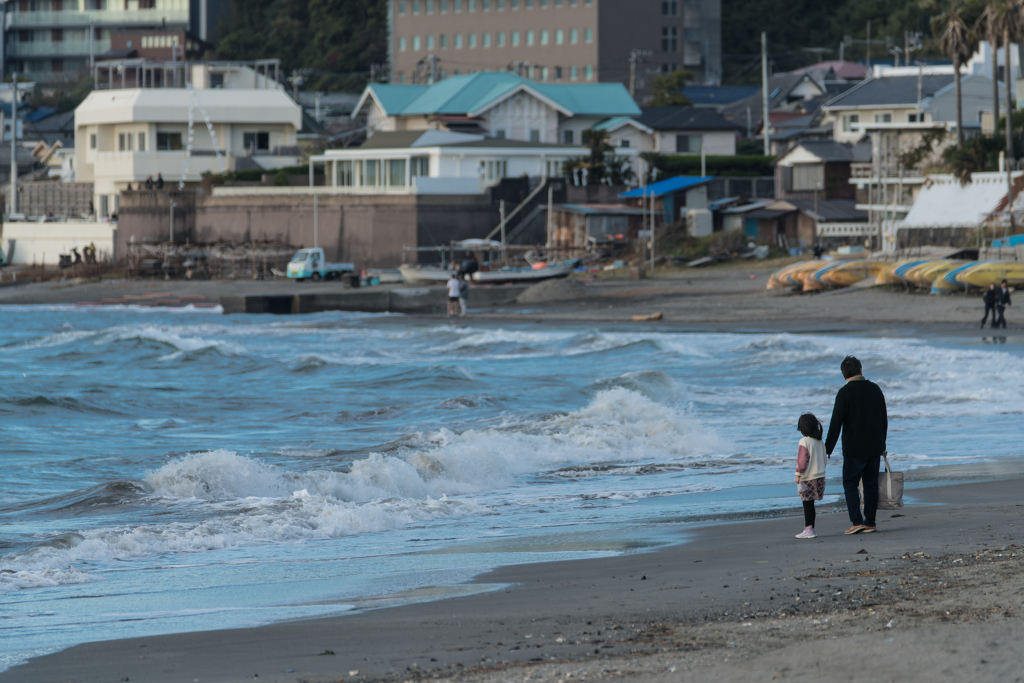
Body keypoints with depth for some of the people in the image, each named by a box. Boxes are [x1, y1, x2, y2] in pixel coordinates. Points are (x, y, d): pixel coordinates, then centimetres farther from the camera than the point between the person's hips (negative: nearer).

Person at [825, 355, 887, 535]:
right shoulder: (875, 389, 7)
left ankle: (857, 521, -10)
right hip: (875, 447, 5)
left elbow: (836, 423, -14)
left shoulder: (845, 393, -12)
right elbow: (884, 420, 15)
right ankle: (870, 522, 11)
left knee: (850, 484, 2)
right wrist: (882, 445, 24)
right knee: (871, 484, 11)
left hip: (854, 449, -5)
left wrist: (828, 448, -9)